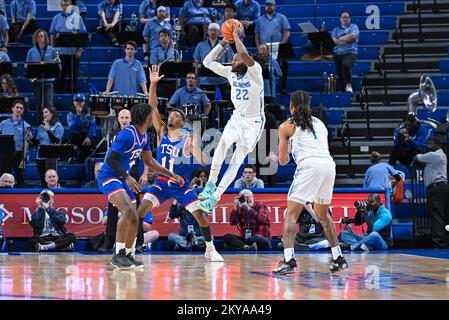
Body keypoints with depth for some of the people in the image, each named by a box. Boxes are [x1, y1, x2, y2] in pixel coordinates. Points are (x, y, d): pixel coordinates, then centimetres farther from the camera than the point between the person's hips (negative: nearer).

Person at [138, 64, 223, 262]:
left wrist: (194, 147, -33)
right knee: (140, 210, -17)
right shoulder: (162, 132, 1)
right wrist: (153, 84, -20)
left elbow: (203, 162, -16)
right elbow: (153, 107, -10)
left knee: (200, 215, -8)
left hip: (181, 185, -1)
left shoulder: (188, 138, -6)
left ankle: (210, 250, 11)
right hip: (161, 184, 2)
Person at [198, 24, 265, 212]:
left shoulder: (255, 72, -19)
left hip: (254, 121, -4)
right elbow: (207, 62, 1)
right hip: (237, 117, 4)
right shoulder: (230, 72, 0)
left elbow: (244, 54, -39)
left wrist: (236, 35, -24)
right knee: (223, 142, -27)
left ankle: (215, 197, -6)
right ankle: (211, 183, -20)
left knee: (236, 161, -7)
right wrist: (224, 42, -3)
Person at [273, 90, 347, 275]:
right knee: (323, 214, 25)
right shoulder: (320, 123, 27)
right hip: (329, 165, 6)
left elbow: (283, 161, 16)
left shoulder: (287, 126, 12)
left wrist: (289, 150, 38)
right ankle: (338, 258, 28)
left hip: (309, 165, -6)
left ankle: (289, 260, -19)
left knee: (291, 214, -3)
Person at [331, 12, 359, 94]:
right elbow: (334, 41, -1)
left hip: (350, 52, -4)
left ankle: (348, 84, -26)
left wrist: (340, 39, -1)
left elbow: (352, 36, -10)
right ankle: (344, 91, 9)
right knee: (340, 75, -1)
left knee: (345, 64, -36)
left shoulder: (353, 27, 10)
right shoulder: (336, 30, 17)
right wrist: (346, 40, -9)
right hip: (338, 54, 4)